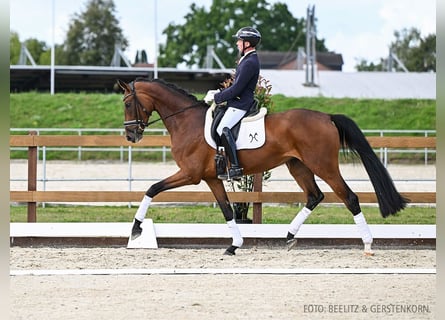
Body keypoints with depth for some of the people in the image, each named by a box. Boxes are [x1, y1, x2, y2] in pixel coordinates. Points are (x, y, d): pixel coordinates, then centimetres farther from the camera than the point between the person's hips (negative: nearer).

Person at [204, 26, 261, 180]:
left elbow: (236, 89, -20)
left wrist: (215, 98, -13)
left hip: (241, 104, -11)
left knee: (223, 128, -25)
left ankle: (235, 167, -29)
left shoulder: (249, 63, -17)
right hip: (238, 102, 11)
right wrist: (219, 92, 13)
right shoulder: (248, 59, 18)